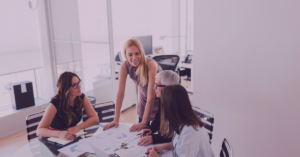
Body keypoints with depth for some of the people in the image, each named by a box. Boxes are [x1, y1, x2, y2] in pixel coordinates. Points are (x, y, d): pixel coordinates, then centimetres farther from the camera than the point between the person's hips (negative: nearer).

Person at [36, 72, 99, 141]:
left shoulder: (82, 97, -8)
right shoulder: (55, 103, -21)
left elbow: (95, 118, -12)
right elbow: (39, 131, -26)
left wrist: (77, 127, -28)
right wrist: (59, 134, -45)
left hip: (72, 137, 3)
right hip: (56, 139, -3)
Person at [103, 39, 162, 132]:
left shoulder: (150, 64, -33)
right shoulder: (124, 66, -21)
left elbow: (151, 97, -33)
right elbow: (120, 93, -18)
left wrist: (144, 122, -33)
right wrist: (116, 120, -20)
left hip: (159, 99, -3)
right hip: (143, 98, 4)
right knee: (141, 131, 6)